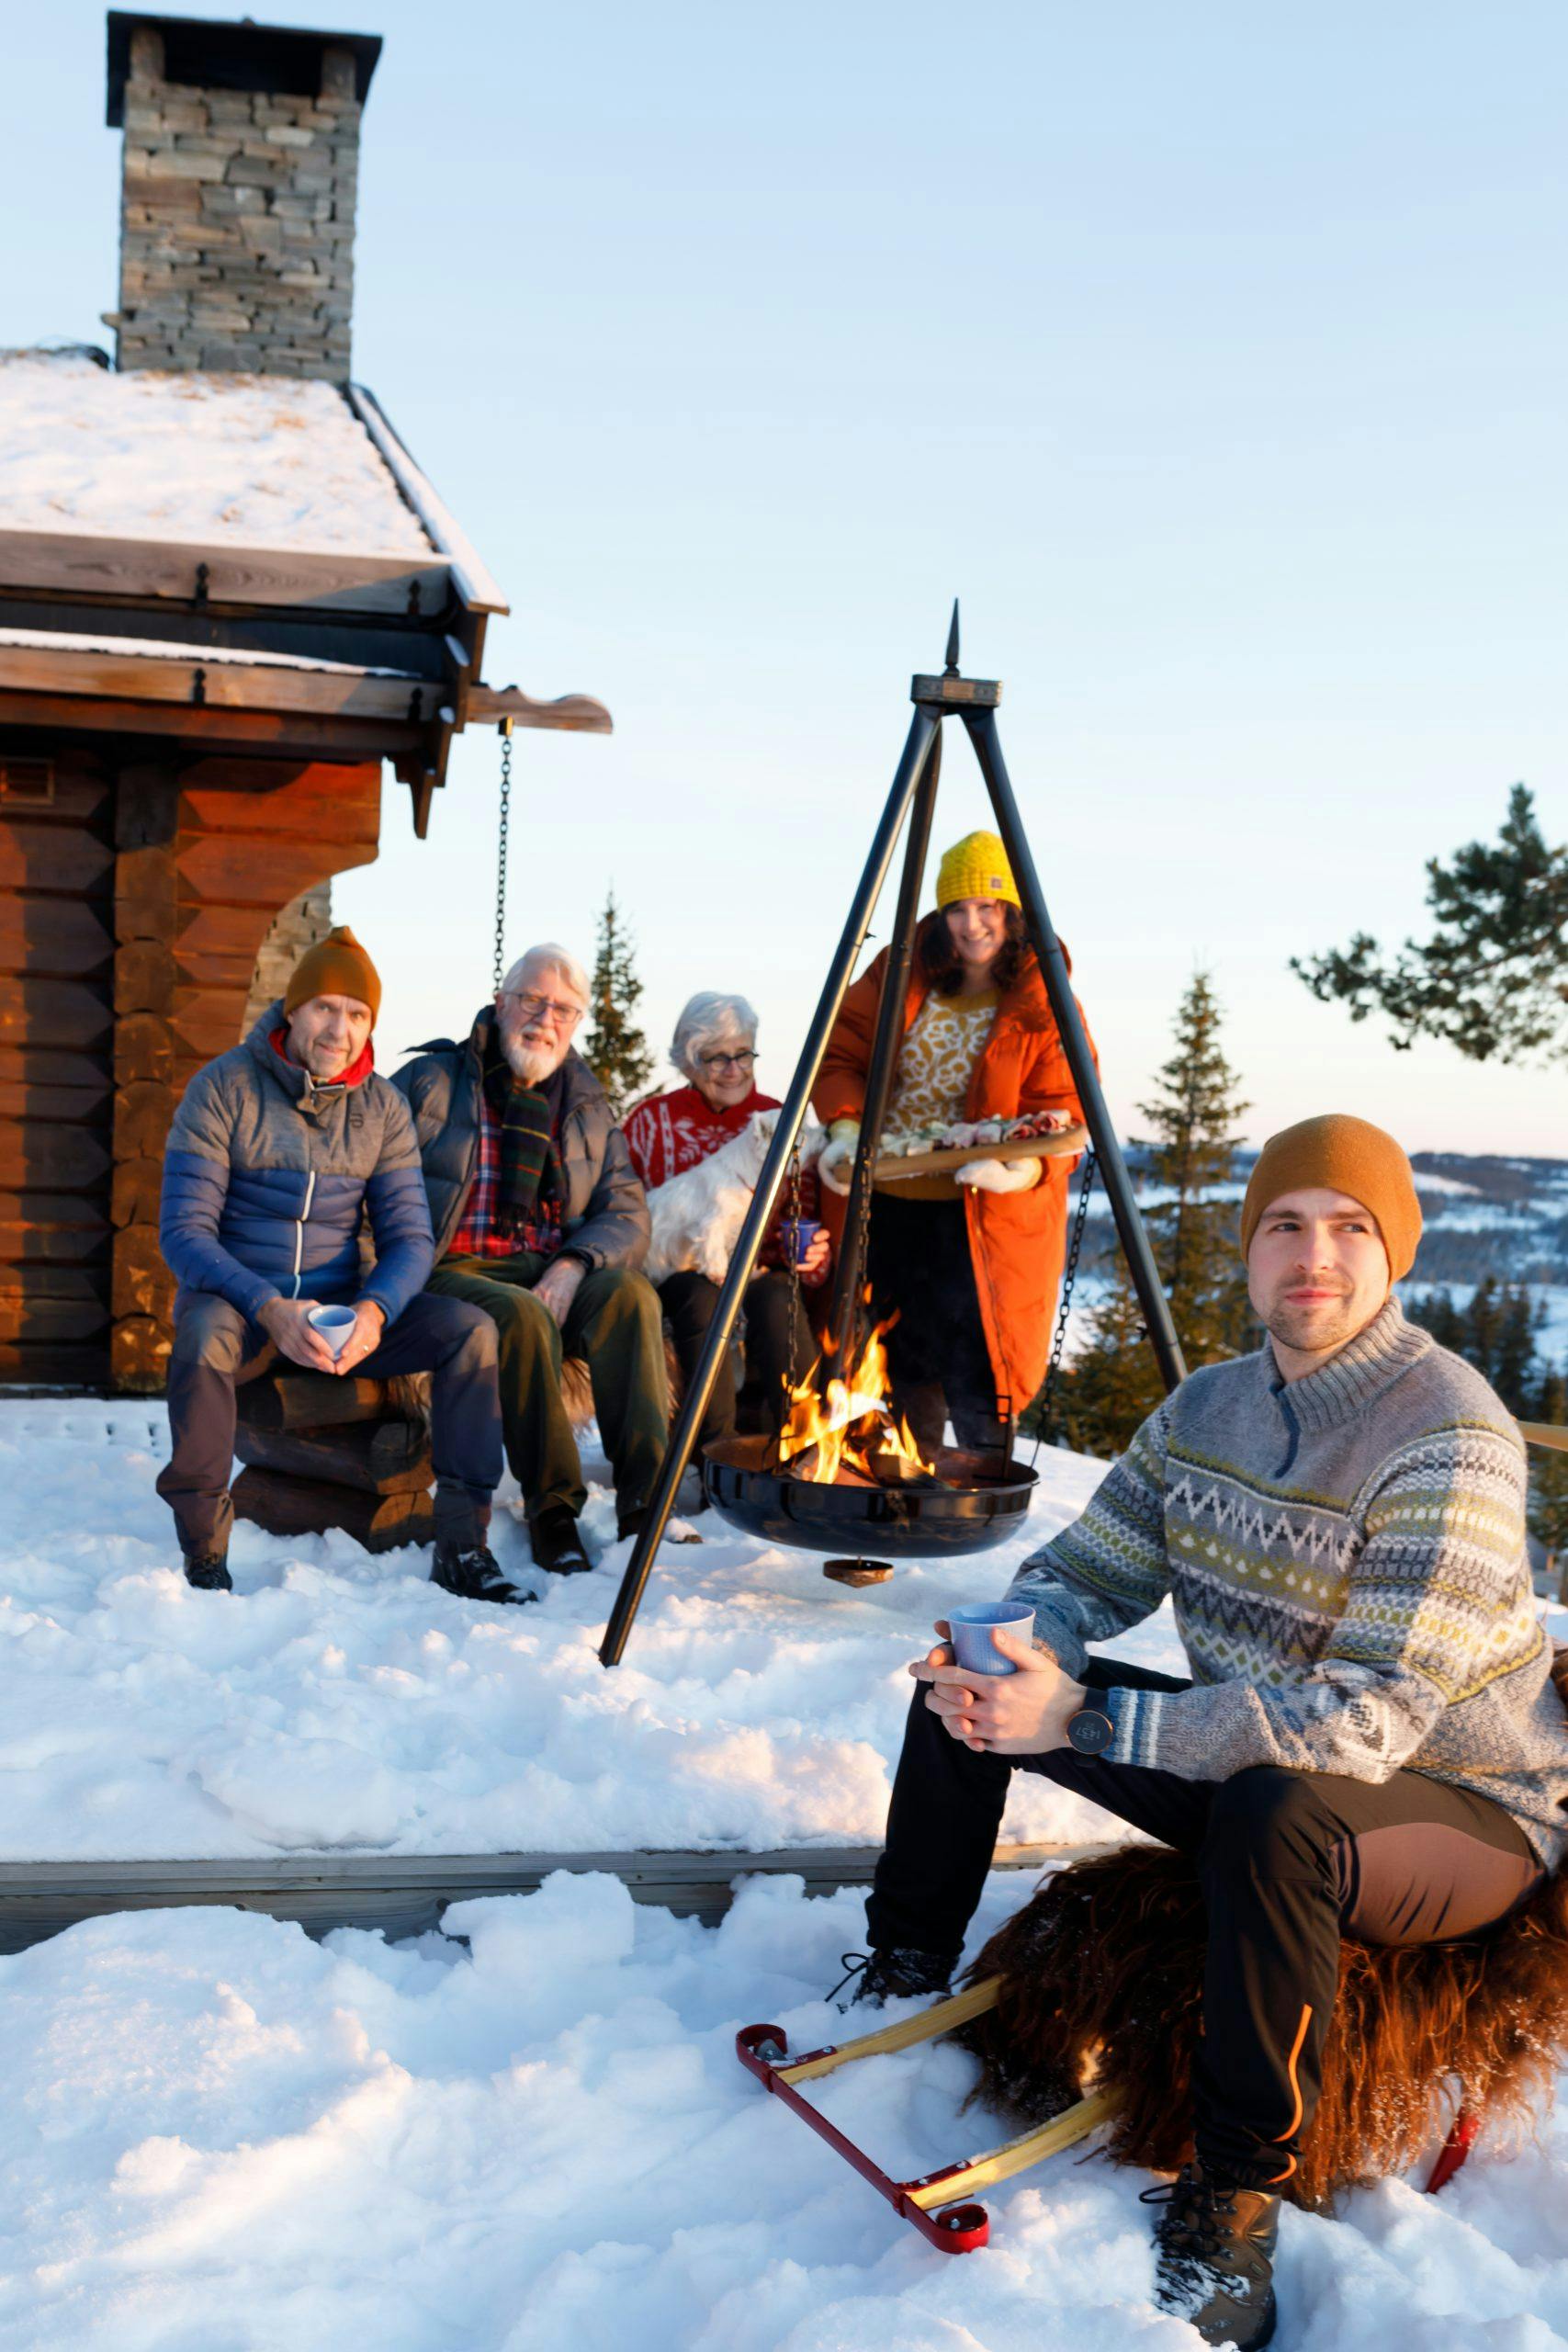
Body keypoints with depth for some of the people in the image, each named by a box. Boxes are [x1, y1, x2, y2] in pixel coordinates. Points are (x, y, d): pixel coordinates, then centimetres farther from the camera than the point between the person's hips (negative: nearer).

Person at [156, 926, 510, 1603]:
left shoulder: (382, 1107, 3)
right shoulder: (223, 1089, -8)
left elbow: (409, 1236, 0)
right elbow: (184, 1230, -13)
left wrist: (373, 1310, -23)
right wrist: (270, 1311, -29)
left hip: (340, 1310, 4)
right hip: (236, 1300, -3)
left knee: (469, 1330, -18)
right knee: (205, 1333, -38)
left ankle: (461, 1547, -12)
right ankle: (204, 1559, -24)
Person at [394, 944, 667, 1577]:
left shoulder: (587, 1107, 15)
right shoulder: (432, 1084, 3)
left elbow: (627, 1214, 6)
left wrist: (573, 1266, -14)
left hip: (550, 1274, 4)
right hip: (449, 1275, -3)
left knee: (628, 1294, -27)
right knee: (522, 1314, -36)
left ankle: (647, 1497, -32)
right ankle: (550, 1509, -27)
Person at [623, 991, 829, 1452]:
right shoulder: (651, 1120, 7)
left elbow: (805, 1216, 9)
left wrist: (813, 1250, -15)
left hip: (762, 1270, 1)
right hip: (678, 1271, -1)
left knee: (775, 1300, -33)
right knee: (702, 1298, -34)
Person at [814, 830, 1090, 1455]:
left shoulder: (1044, 1007, -7)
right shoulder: (898, 975, 2)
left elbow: (1062, 1117, -12)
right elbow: (840, 1055, 3)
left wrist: (1025, 1166, -32)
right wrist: (845, 1129, -15)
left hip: (983, 1220, -4)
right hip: (886, 1206, 4)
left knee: (978, 1379, -7)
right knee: (902, 1369, 16)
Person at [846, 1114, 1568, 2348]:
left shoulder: (1451, 1440, -25)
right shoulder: (1210, 1404, -2)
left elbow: (1365, 1719, -32)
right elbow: (1082, 1575, 4)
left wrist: (1084, 1720, -36)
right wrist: (1013, 1654, -21)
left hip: (1461, 1812, -7)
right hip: (1241, 1766, 7)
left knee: (1277, 1804, -40)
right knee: (973, 1683, 0)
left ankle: (1238, 2196, -19)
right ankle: (906, 1971, 19)